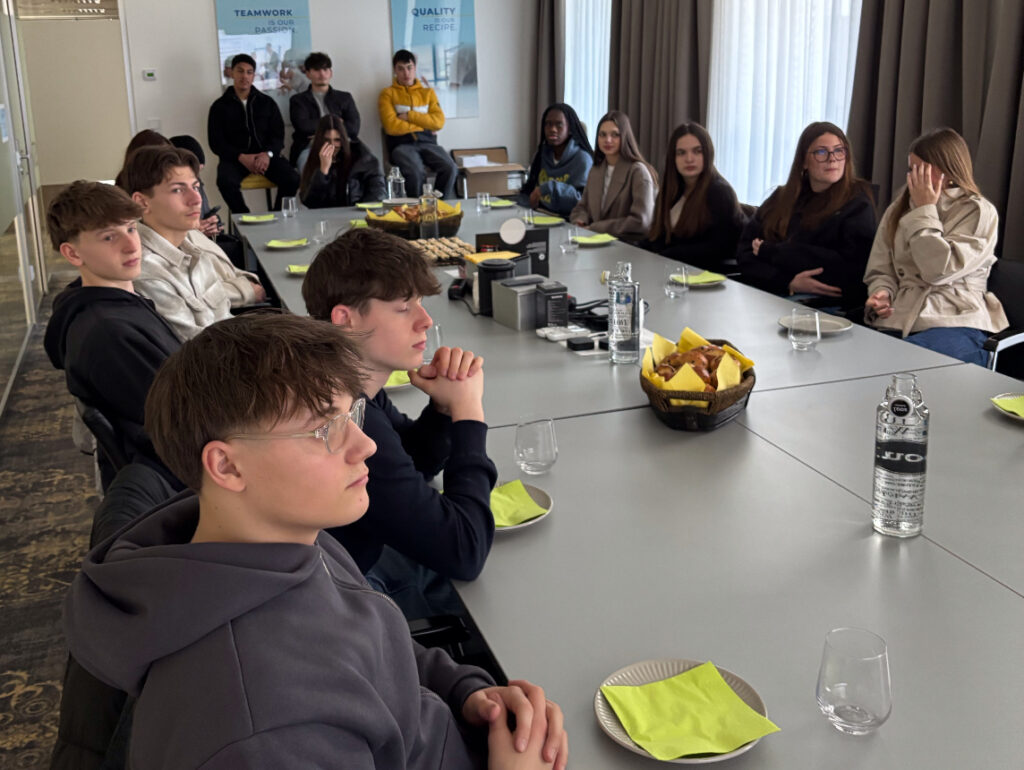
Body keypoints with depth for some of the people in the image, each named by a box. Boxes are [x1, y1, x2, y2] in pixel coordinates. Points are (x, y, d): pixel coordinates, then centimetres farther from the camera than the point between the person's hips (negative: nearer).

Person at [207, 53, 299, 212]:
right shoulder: (219, 106, 9)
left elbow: (278, 135, 7)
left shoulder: (267, 103, 15)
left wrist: (268, 154, -15)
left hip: (266, 155, 1)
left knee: (292, 180, -27)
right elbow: (216, 143, 2)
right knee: (226, 182, -35)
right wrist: (241, 157, -16)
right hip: (235, 157, -1)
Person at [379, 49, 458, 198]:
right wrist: (424, 124, -2)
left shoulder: (428, 92, 18)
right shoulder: (387, 94, 8)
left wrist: (410, 116, -5)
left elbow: (439, 122, 3)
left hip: (427, 142, 3)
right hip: (402, 144, -3)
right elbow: (391, 126, -8)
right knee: (415, 172, -35)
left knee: (450, 168, -27)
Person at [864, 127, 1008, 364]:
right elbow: (880, 271, 18)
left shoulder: (979, 212, 4)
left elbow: (939, 270, -9)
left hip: (954, 324, -4)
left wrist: (924, 211, -3)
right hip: (897, 319, 4)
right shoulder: (898, 210, 19)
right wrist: (882, 293, -6)